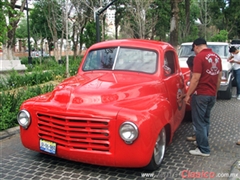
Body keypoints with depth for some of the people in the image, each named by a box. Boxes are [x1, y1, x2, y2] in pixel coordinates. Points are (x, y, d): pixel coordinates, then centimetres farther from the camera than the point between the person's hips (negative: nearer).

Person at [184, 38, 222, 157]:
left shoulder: (199, 57, -15)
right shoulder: (217, 57, 7)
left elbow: (196, 78, -19)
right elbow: (219, 77, 13)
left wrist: (188, 94, -12)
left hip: (201, 94, -8)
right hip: (212, 94, 8)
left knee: (199, 122, 2)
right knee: (206, 120, 20)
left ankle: (204, 149, 7)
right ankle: (202, 141, 32)